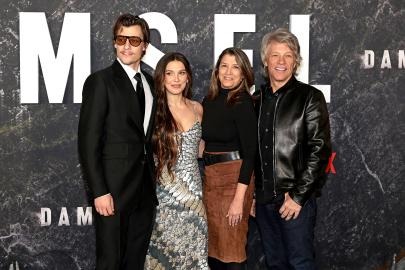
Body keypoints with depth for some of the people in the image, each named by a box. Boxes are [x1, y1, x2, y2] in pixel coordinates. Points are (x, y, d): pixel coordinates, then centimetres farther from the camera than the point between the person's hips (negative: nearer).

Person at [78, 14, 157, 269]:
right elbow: (88, 142, -12)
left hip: (145, 190, 6)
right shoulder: (100, 81, -8)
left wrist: (154, 181, 7)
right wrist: (99, 192, -17)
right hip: (114, 190, -6)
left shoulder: (151, 83, 12)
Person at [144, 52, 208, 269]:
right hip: (164, 192, -4)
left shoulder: (197, 108, 8)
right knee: (165, 250, 4)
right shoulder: (153, 109, -6)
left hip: (193, 190, 4)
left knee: (193, 251, 8)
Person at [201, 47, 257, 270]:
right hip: (209, 176, 6)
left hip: (233, 178, -6)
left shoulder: (243, 103, -11)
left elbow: (250, 152, -15)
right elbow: (205, 141, 11)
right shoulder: (209, 100, 6)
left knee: (231, 249, 0)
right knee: (212, 246, 12)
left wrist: (239, 198, -19)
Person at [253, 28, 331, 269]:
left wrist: (298, 195, -14)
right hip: (263, 199, 5)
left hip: (296, 199, -5)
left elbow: (319, 150, -11)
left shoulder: (310, 97, -5)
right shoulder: (258, 99, 10)